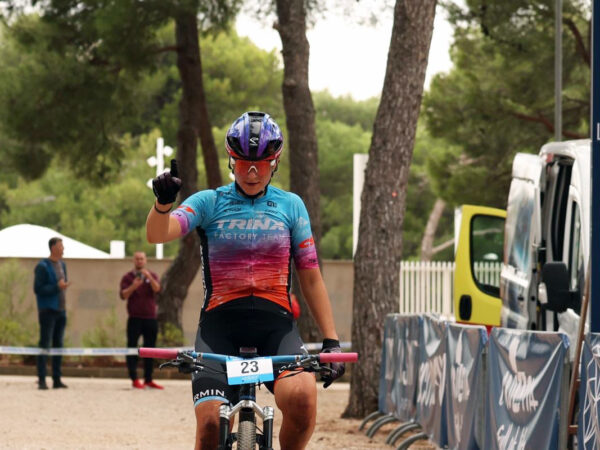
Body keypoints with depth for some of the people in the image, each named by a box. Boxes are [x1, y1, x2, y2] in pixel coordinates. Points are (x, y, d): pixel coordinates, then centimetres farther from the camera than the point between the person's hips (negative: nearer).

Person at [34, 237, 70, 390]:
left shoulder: (62, 265, 14)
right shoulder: (43, 266, -10)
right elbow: (38, 288, -15)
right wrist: (57, 287, -21)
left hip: (61, 310, 8)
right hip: (48, 310, -7)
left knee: (58, 345, 7)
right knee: (45, 345, -7)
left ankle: (57, 379, 10)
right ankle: (42, 380, -7)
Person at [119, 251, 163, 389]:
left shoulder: (152, 276, 11)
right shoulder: (128, 277, 5)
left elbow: (157, 289, -9)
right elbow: (123, 295, -7)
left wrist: (148, 277, -25)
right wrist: (133, 287, -26)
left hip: (150, 318, 2)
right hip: (135, 318, -2)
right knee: (132, 348, -4)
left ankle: (148, 380, 11)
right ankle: (134, 379, -2)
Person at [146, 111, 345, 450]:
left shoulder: (291, 206, 11)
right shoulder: (209, 203, 6)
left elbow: (311, 279, 12)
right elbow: (157, 234, -11)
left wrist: (331, 340, 4)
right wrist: (163, 202, -33)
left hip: (276, 324, 0)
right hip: (220, 324, 0)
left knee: (302, 394, -29)